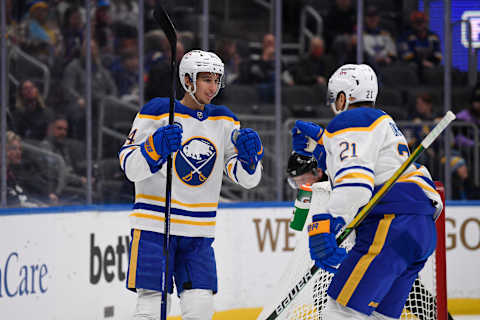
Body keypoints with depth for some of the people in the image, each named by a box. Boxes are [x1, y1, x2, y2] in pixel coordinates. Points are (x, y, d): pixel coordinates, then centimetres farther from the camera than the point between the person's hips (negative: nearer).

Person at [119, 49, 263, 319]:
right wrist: (155, 148, -28)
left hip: (198, 233, 4)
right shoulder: (158, 111, -6)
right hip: (155, 225, -4)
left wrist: (249, 154, -14)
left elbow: (247, 178, 8)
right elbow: (130, 167, -9)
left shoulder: (224, 120, 9)